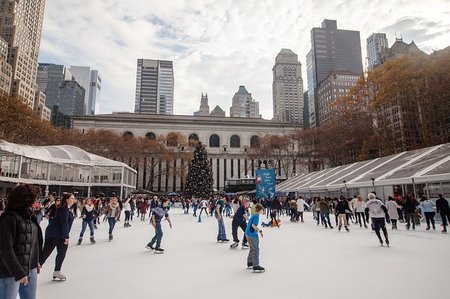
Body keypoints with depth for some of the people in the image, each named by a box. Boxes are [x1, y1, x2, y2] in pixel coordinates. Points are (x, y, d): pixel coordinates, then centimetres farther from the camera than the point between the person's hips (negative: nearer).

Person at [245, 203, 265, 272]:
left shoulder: (253, 215, 12)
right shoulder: (256, 216, -14)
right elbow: (253, 225, -26)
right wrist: (259, 231, -21)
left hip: (248, 233, 10)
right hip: (252, 235, -10)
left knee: (252, 249, 20)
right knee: (256, 250, -4)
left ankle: (249, 263, 31)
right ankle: (256, 266, -1)